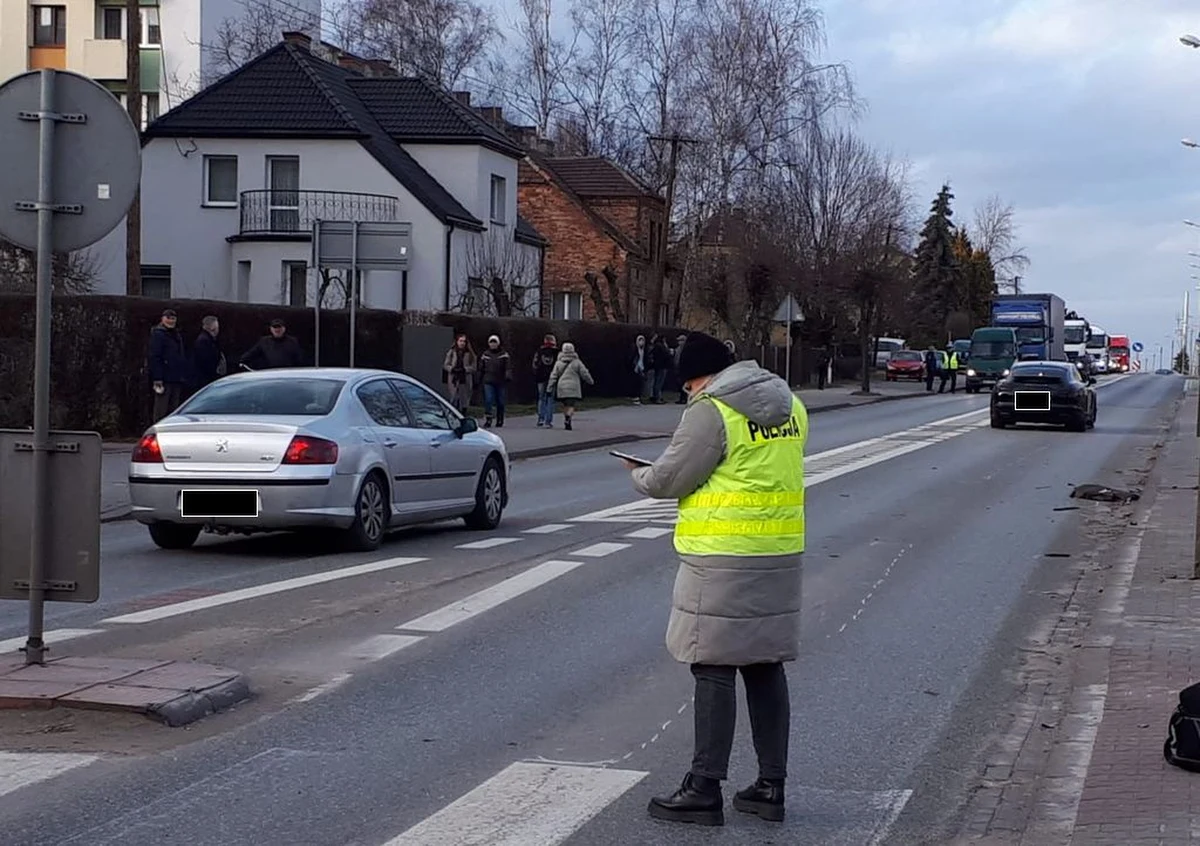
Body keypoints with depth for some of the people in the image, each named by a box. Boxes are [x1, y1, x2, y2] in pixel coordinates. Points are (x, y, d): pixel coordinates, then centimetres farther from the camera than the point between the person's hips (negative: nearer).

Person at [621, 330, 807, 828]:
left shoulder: (711, 411, -13)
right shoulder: (789, 405, 11)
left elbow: (667, 480, -11)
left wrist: (638, 476, 9)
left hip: (723, 561, -8)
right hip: (780, 556, 8)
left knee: (714, 670, -2)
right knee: (766, 668, 13)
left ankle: (705, 790, 2)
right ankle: (771, 785, 19)